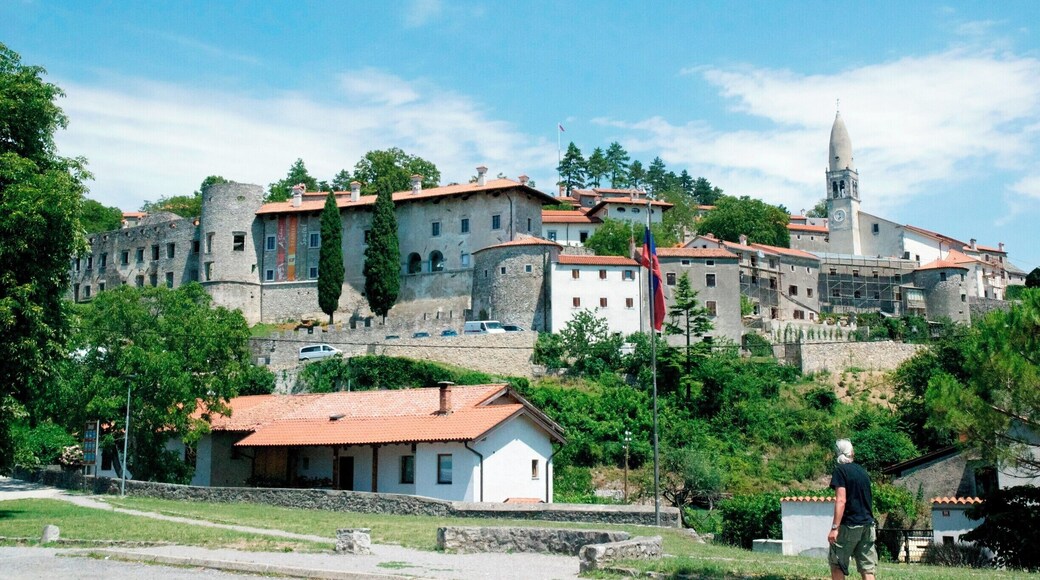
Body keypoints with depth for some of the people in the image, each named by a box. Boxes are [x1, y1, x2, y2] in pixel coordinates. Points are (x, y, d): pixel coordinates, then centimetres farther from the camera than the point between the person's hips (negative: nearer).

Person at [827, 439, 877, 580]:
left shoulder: (840, 470, -6)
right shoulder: (863, 471, 15)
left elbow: (841, 501, -16)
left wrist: (834, 528, -18)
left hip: (850, 524, -6)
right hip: (867, 525, 6)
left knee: (836, 565, 3)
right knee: (867, 568, 3)